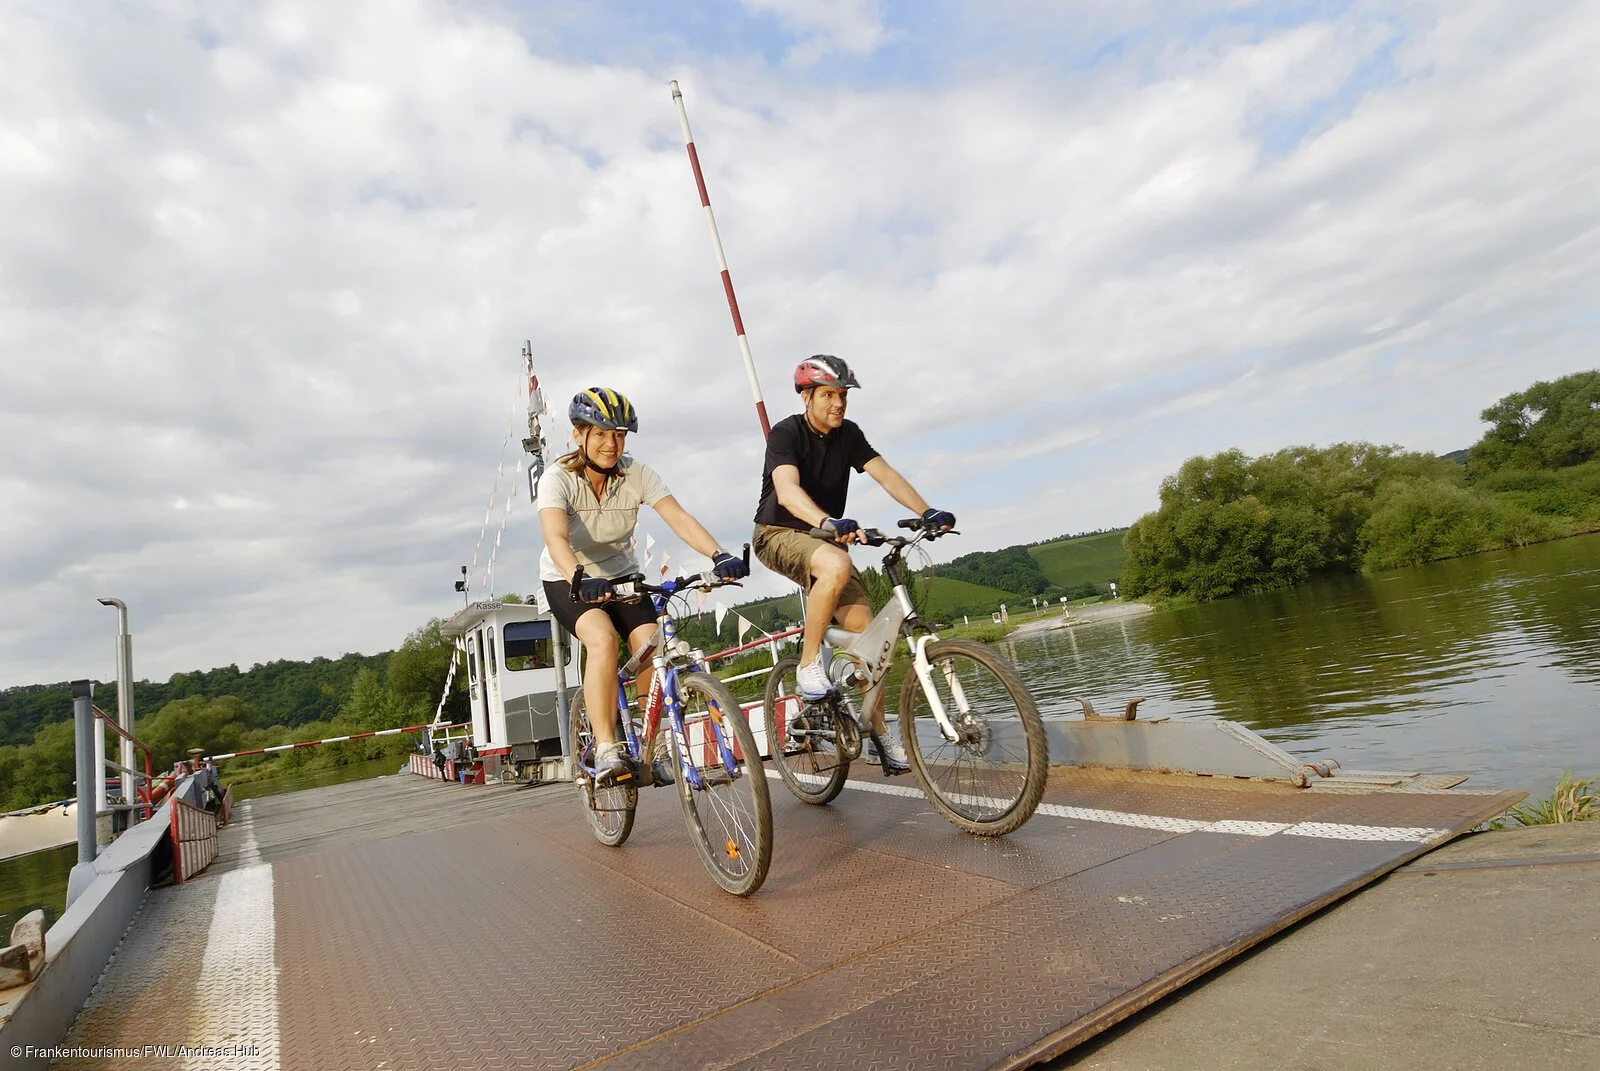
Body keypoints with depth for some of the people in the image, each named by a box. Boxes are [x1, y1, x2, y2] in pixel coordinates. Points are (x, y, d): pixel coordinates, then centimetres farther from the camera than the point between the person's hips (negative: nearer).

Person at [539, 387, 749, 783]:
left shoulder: (636, 473, -15)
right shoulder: (558, 478, -21)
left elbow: (679, 518, -27)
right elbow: (556, 538, -38)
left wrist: (718, 555, -43)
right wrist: (581, 579, -58)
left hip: (620, 575, 3)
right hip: (569, 582, -3)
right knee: (603, 639, -31)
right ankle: (606, 749, -23)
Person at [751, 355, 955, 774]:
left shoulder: (848, 434, 0)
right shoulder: (785, 433, -17)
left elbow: (885, 474, -11)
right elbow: (787, 490, -34)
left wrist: (928, 511, -28)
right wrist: (829, 522, -53)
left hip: (824, 537, 6)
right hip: (778, 535, -5)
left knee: (864, 627, -9)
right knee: (838, 565, -38)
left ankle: (879, 732, 1)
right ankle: (809, 665, -21)